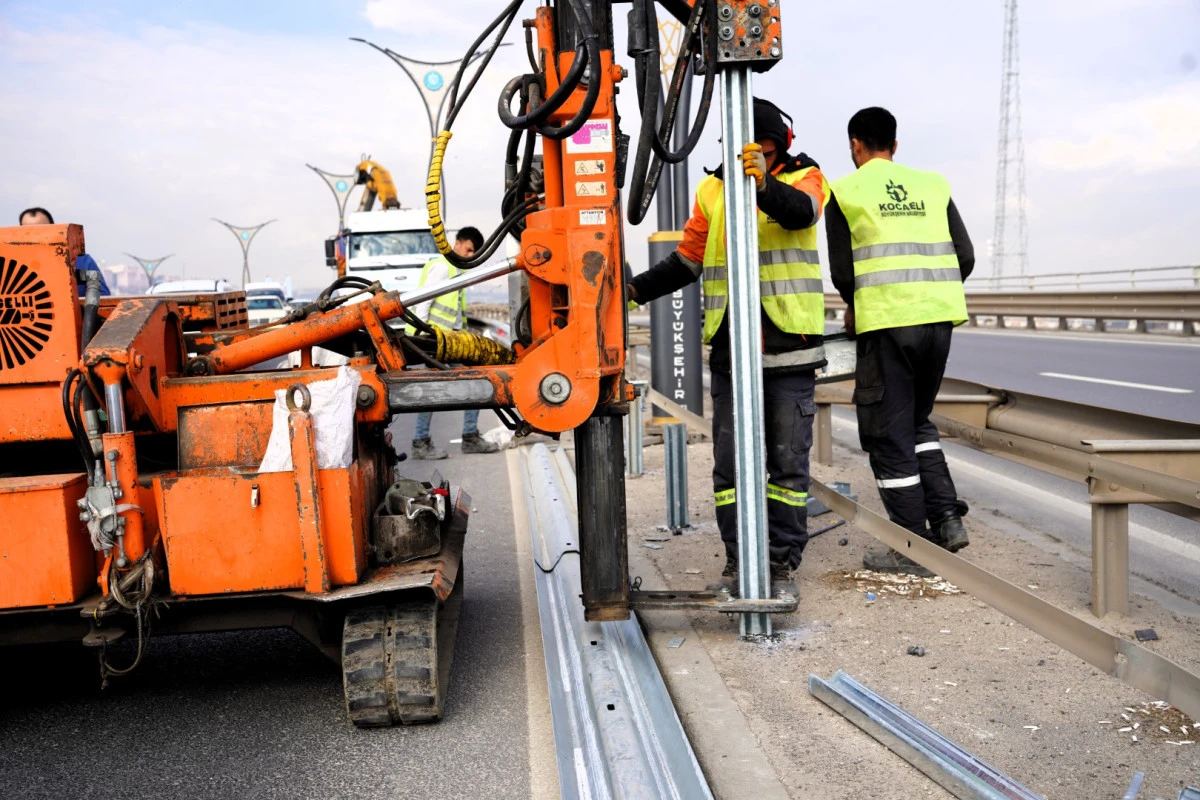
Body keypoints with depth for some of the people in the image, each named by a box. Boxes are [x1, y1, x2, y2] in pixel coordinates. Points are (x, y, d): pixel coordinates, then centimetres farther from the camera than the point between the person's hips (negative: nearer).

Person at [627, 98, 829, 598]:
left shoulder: (804, 177, 2)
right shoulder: (713, 190, 9)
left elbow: (801, 211, -23)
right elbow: (688, 261, 16)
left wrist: (764, 184, -42)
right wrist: (638, 289, 3)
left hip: (789, 346, -2)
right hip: (730, 348, 3)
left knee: (788, 462, 2)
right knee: (730, 460, 3)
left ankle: (783, 564, 12)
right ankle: (738, 562, 13)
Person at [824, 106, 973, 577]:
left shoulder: (845, 192, 3)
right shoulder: (932, 185, 14)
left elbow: (842, 272, 0)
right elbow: (964, 257, 10)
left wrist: (856, 308, 19)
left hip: (887, 323, -5)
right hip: (939, 318, 5)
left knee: (889, 433, 3)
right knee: (918, 422, 22)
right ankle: (947, 517, 11)